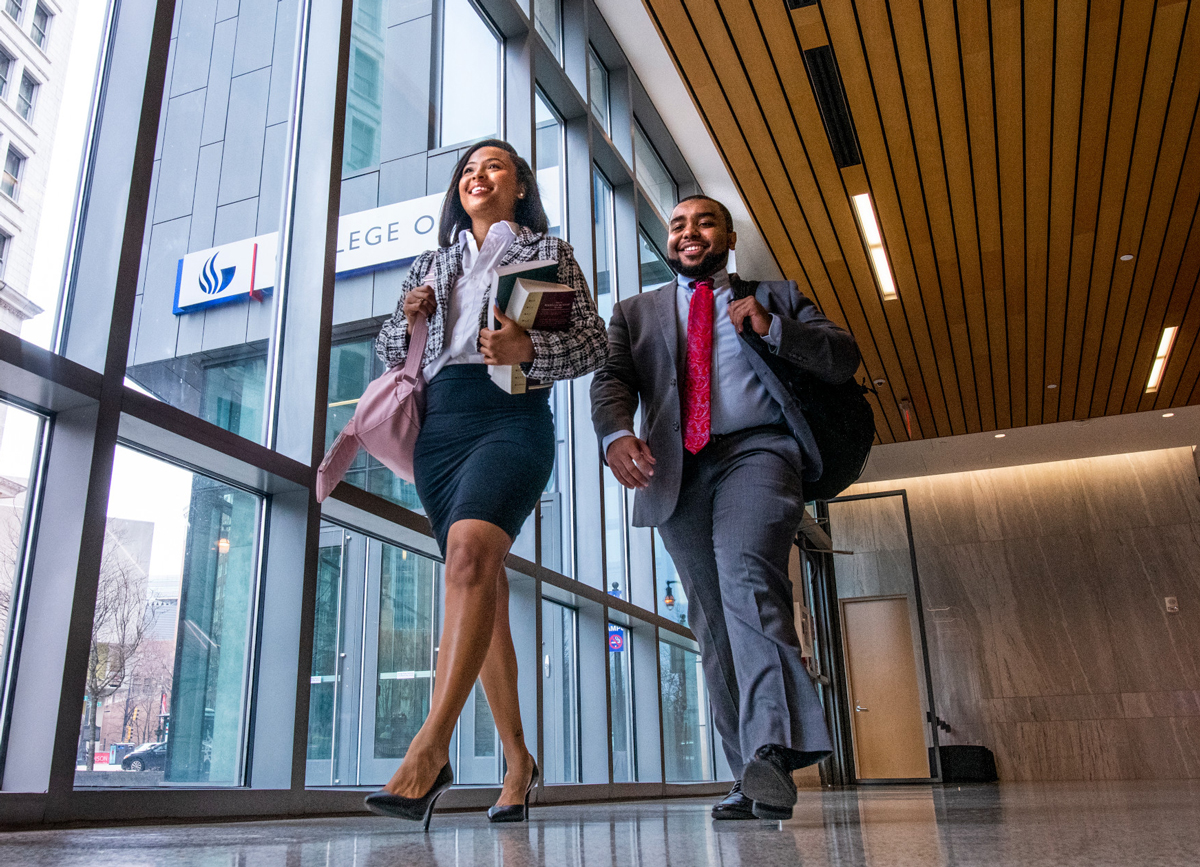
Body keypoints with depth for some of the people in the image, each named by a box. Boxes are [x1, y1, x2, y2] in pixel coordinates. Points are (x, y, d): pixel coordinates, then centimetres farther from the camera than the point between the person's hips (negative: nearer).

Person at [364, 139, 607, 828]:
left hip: (512, 416, -4)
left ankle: (431, 746, -32)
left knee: (472, 551, -29)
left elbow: (595, 345, 5)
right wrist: (408, 318, 5)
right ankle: (519, 758, 8)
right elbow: (391, 354, 26)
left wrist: (529, 349, -14)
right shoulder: (432, 264, 26)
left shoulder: (549, 252, 14)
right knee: (483, 587, 1)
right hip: (439, 424, 5)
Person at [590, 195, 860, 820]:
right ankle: (751, 779, 8)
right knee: (713, 626, 2)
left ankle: (772, 750, -35)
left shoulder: (776, 298, 21)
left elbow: (844, 359, 11)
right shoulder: (636, 313, 23)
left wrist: (772, 327, -7)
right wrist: (616, 434, -17)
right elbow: (612, 381, 6)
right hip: (676, 471, 3)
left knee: (746, 573, -29)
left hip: (756, 452, -2)